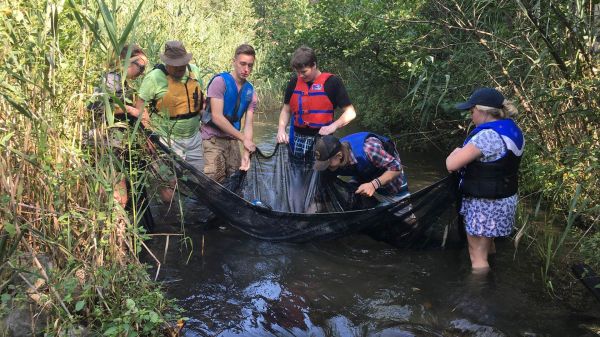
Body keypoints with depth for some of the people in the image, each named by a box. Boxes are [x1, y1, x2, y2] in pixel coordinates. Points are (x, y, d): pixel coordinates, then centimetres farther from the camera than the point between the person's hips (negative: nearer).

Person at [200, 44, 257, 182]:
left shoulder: (250, 92, 4)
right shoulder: (220, 81, -12)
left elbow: (248, 124, -2)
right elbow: (217, 117, -18)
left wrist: (246, 154, -15)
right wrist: (244, 138, -15)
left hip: (232, 140, 6)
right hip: (213, 140, -5)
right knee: (215, 183, -12)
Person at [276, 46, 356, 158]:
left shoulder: (332, 82, -6)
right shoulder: (294, 82, 8)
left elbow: (350, 112, -5)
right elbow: (286, 110, 16)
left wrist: (333, 126, -20)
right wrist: (281, 129, -2)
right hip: (297, 140, 4)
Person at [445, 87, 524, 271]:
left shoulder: (487, 136, -27)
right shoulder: (513, 130, 4)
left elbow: (451, 164, -27)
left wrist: (457, 152, -5)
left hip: (485, 205, -10)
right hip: (504, 200, 10)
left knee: (478, 256, 5)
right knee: (488, 246, 27)